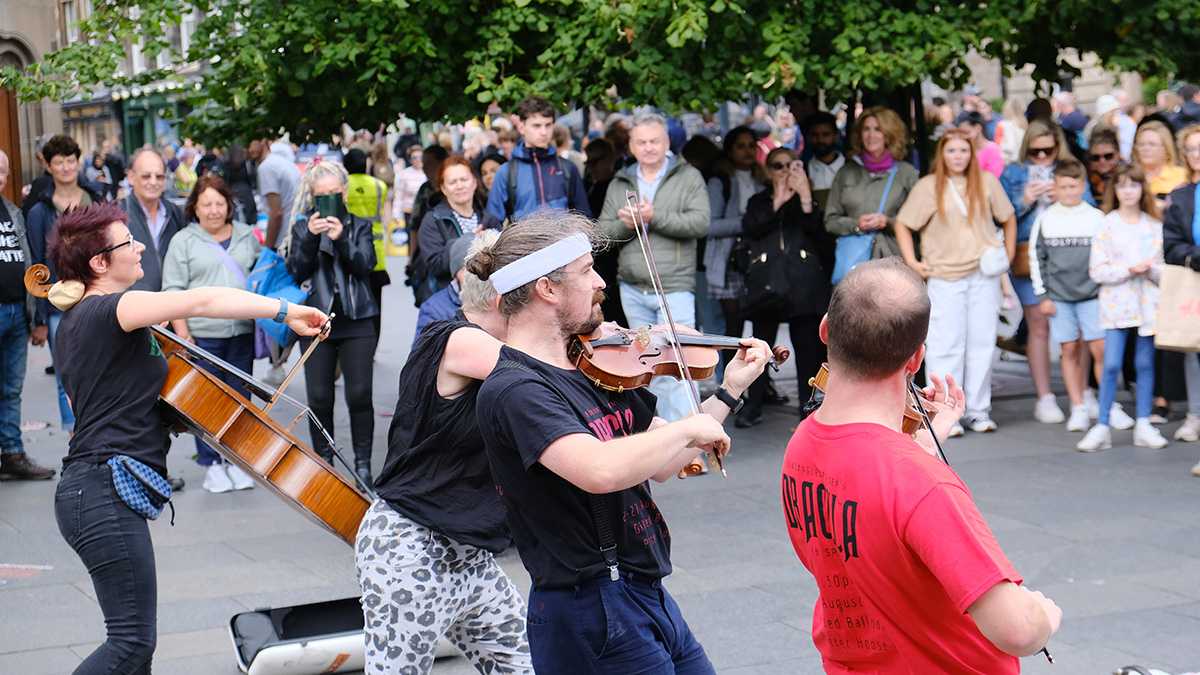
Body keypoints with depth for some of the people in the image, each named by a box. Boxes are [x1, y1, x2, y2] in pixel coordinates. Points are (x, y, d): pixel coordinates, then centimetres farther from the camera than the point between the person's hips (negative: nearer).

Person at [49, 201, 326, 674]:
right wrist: (284, 311, -19)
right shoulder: (107, 311, -12)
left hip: (91, 488, 11)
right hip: (105, 492, -11)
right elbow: (200, 301, -24)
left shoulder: (75, 323, 20)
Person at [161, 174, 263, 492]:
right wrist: (182, 333, -9)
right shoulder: (183, 241, 2)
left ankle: (237, 462, 19)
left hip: (242, 332, 3)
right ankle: (212, 465, 12)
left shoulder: (247, 236, 11)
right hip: (202, 334, -3)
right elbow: (173, 290, -1)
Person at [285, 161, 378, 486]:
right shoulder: (302, 227, 9)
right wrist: (311, 238, -17)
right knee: (319, 398, 0)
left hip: (356, 321, -1)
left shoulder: (359, 226, 9)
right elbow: (296, 272, -3)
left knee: (359, 395, -5)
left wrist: (341, 239, -22)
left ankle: (363, 463, 5)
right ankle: (324, 462, 13)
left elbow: (366, 265, -7)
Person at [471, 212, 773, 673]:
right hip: (594, 613, -9)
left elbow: (662, 464, 17)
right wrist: (689, 427, -21)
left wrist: (729, 391, 13)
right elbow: (601, 470, -36)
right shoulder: (512, 391, -19)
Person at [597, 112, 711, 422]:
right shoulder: (619, 184, 15)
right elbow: (603, 231, 9)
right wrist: (625, 224, -11)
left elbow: (700, 223, -10)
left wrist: (654, 217, -17)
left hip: (675, 287, -4)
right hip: (633, 289, 5)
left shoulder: (689, 178, 3)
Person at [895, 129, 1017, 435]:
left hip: (984, 275, 2)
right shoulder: (928, 187, 0)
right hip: (944, 276, -2)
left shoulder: (987, 182, 6)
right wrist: (912, 262, -3)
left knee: (982, 343, 5)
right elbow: (902, 225, 5)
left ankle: (978, 410, 14)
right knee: (945, 345, -5)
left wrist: (1008, 254, 8)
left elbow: (1008, 218, 17)